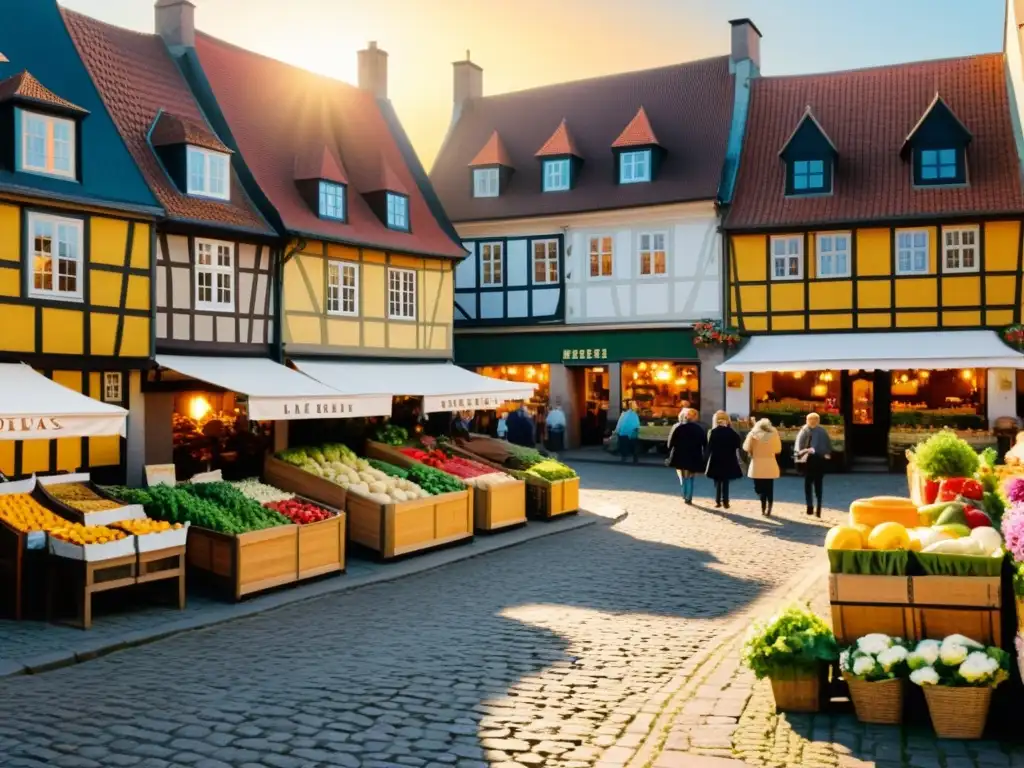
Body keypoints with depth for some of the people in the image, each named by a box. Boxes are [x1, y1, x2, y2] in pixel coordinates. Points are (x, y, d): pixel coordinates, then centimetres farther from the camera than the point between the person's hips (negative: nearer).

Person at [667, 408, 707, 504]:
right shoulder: (699, 429, 1)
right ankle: (688, 498, 5)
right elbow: (705, 444, 2)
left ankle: (685, 495, 13)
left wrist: (671, 454, 1)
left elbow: (670, 443, -7)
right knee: (690, 478, 11)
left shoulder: (677, 427, -5)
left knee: (682, 477, 18)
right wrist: (701, 456, 7)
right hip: (693, 458, 1)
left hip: (680, 457, -1)